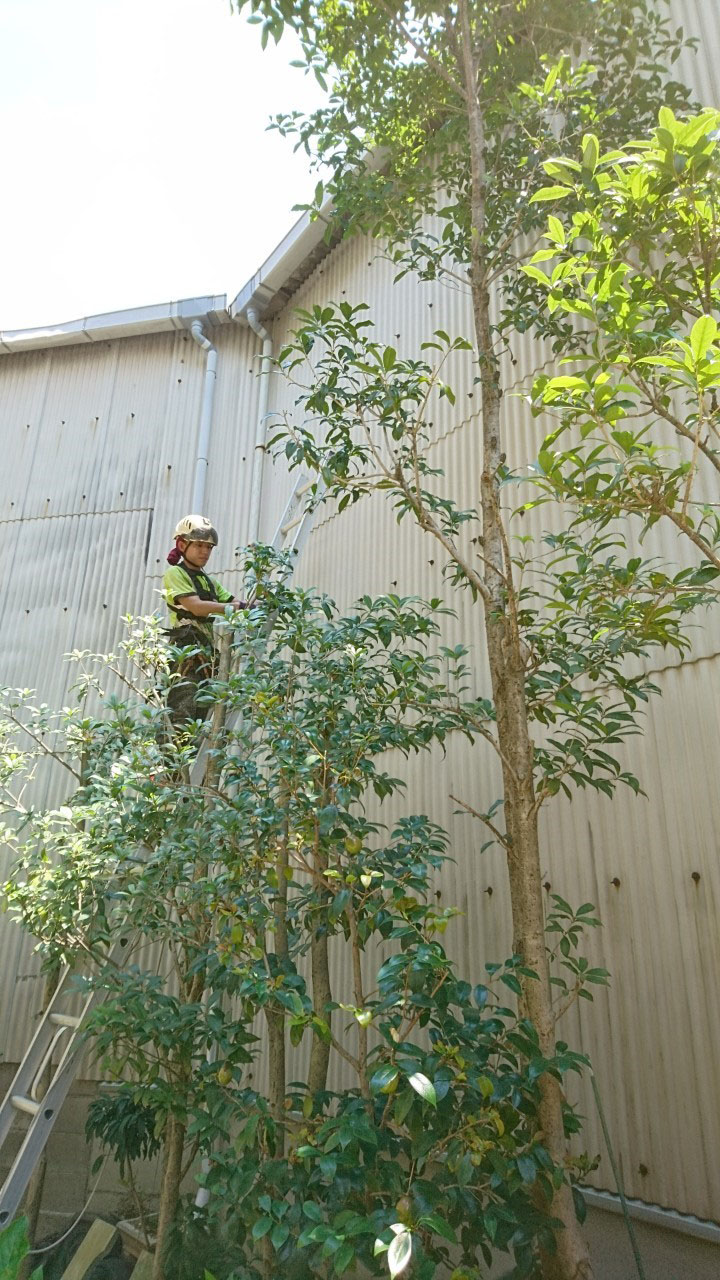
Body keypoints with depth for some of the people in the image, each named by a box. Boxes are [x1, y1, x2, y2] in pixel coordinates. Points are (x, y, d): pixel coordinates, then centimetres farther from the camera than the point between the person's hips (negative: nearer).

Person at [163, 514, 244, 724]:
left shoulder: (210, 581, 23)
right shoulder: (175, 573, 1)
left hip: (207, 653, 8)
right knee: (183, 716, -15)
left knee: (200, 714, 6)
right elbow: (196, 606, -14)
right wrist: (237, 607, -18)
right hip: (186, 650, -7)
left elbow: (231, 601, 13)